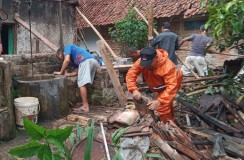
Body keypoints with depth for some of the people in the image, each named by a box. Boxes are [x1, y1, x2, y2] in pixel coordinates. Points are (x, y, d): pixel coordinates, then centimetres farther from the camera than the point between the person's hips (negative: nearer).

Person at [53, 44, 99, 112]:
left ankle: (85, 106, -4)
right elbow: (76, 72, 26)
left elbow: (66, 60, -1)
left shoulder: (67, 47, 17)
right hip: (94, 61, 9)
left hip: (86, 61, -9)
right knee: (84, 84, 12)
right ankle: (86, 105, 11)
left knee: (82, 84, -6)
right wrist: (65, 74, 28)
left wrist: (61, 72, 8)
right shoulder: (73, 59, 36)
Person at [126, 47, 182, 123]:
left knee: (162, 106, -17)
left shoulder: (168, 66, -43)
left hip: (173, 83, -6)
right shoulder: (141, 62, -29)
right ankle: (171, 119, 53)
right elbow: (130, 74, -28)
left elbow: (172, 87, -48)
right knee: (167, 103, 27)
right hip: (159, 85, 6)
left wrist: (159, 101, -58)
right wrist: (134, 90, -46)